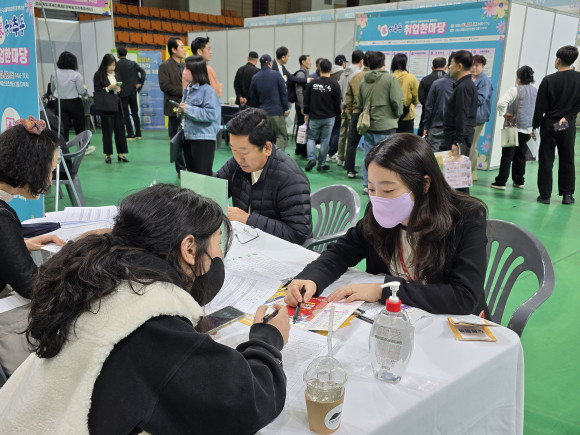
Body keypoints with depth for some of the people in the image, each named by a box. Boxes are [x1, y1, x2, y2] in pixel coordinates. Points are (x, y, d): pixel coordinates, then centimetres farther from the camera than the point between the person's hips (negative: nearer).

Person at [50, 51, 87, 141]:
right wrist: (84, 88, 10)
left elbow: (52, 90, 9)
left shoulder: (54, 74, 0)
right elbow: (82, 92, -11)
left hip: (59, 103, 3)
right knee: (79, 127, 12)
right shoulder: (76, 75, -11)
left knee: (63, 129, 1)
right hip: (74, 103, -2)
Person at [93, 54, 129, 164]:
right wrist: (109, 88, -17)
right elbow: (97, 91, -7)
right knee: (107, 131, -1)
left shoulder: (116, 75, 14)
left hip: (117, 106, 5)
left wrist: (119, 89, 0)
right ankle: (107, 154, 8)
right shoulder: (98, 75, -3)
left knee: (120, 129, 3)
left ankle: (120, 153, 10)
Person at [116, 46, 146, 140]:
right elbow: (143, 72, -6)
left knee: (125, 114, 1)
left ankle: (130, 134, -2)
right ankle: (138, 134, 11)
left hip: (122, 92, -3)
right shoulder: (133, 63, 2)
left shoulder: (116, 65, -6)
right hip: (133, 91, 3)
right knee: (135, 113, 10)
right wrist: (140, 83, -1)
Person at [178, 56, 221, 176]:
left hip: (203, 138, -8)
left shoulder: (207, 91, -13)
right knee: (191, 171, 15)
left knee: (202, 174, -4)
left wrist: (188, 109, -18)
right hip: (188, 136, 8)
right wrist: (181, 111, 1)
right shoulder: (187, 89, 12)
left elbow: (211, 114, -23)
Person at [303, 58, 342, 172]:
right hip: (329, 118, 0)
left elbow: (306, 100, 1)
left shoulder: (313, 83, -5)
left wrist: (306, 113, 12)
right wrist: (337, 113, 15)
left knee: (311, 138, 15)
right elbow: (337, 103, -2)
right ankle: (321, 164, 13)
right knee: (325, 141, 8)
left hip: (314, 117, 0)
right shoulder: (335, 85, -7)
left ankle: (311, 158, -6)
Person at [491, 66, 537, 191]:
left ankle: (501, 182, -2)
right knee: (521, 155, 14)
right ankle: (519, 181, 20)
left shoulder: (515, 90, -12)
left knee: (507, 155, -2)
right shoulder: (536, 91, 7)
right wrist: (534, 125, 19)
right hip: (528, 129, 6)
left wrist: (504, 114, -11)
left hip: (514, 128, -5)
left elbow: (501, 102, -26)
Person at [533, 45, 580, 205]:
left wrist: (535, 127, -1)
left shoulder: (549, 80, -11)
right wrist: (567, 117, -2)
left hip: (549, 124, -3)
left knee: (546, 160, 4)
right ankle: (567, 194, 18)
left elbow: (540, 107, -8)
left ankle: (545, 195, 7)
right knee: (567, 160, 13)